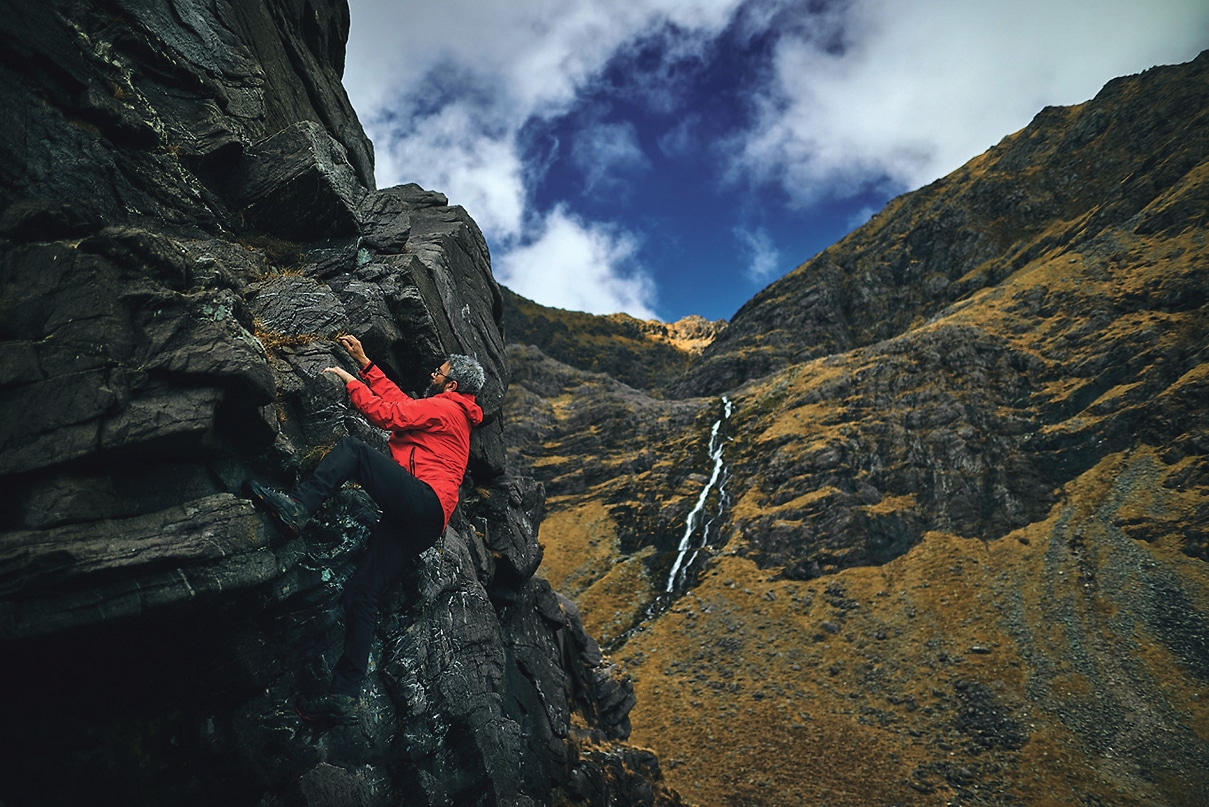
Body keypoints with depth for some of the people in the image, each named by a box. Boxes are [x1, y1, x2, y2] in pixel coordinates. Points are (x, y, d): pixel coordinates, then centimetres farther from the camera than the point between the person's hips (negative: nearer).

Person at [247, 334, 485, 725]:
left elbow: (386, 413, -4)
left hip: (423, 498, -9)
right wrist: (365, 363, 36)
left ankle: (295, 506, -25)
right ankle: (345, 697, -4)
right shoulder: (452, 415, 32)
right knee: (360, 593, 0)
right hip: (419, 523, 9)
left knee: (353, 448, -12)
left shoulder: (444, 407, 3)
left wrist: (350, 380, 9)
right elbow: (398, 398, 36)